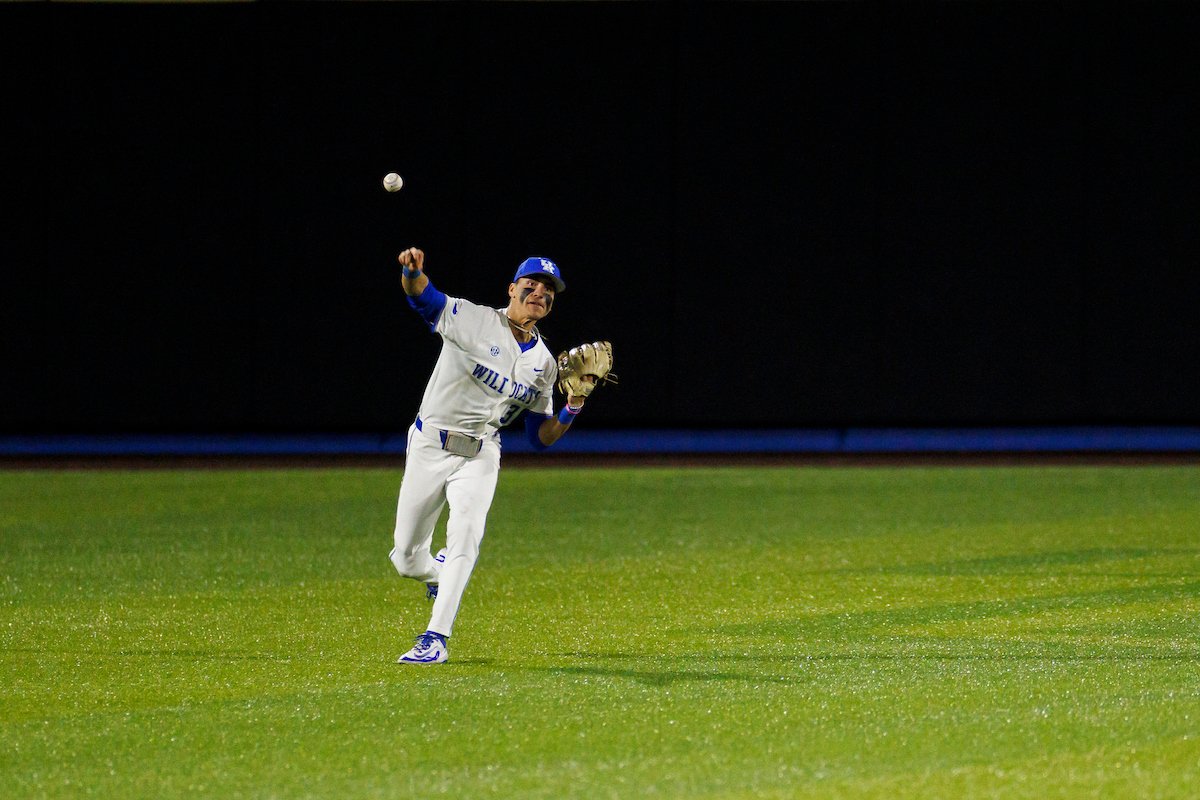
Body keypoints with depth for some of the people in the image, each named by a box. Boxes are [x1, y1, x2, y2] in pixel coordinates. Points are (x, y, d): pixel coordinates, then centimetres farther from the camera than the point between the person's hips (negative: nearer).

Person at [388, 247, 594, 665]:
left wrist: (574, 406, -8)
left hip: (479, 457, 2)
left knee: (465, 536, -24)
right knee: (407, 558, 0)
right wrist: (413, 270, -40)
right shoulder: (473, 320, -4)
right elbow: (420, 294, -16)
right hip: (429, 446, -2)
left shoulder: (544, 364, 9)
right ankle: (438, 573, 38)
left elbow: (541, 437, 11)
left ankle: (435, 638, -25)